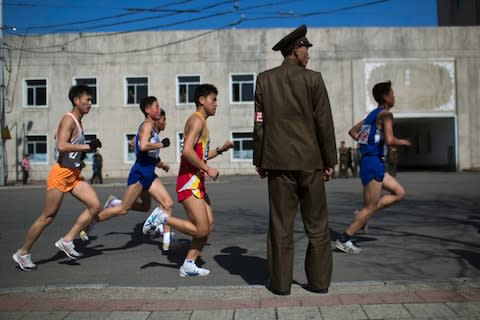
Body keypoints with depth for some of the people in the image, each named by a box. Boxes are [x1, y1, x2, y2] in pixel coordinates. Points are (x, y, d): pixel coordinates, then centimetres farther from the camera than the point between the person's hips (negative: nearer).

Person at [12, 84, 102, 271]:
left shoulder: (78, 122, 13)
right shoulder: (68, 120, -14)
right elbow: (61, 145, -28)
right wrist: (86, 146, -24)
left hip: (74, 174, 9)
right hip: (61, 173, -9)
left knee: (95, 206, -3)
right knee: (48, 216, -1)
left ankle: (67, 241, 5)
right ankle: (23, 253, 15)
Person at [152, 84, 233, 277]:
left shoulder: (201, 122, 21)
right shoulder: (197, 120, -11)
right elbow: (187, 151, -24)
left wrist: (220, 149, 19)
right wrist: (208, 169, -18)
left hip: (197, 182, 10)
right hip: (189, 182, -10)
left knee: (209, 225, 7)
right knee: (201, 230, -11)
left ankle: (188, 266, 12)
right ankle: (162, 218, 1)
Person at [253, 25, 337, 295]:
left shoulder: (265, 80, 3)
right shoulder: (313, 79, -2)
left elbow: (260, 124, 2)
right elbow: (324, 123, -4)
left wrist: (259, 161, 8)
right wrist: (330, 161, 2)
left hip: (279, 161, 1)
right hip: (310, 161, -1)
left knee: (281, 224, 5)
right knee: (317, 224, 9)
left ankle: (280, 282, 8)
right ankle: (319, 280, 14)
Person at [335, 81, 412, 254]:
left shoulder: (373, 114, 17)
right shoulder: (385, 114, -10)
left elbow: (352, 131, 25)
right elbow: (389, 140, -22)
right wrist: (402, 142, -3)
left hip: (371, 162, 9)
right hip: (373, 163, -9)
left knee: (399, 193, 15)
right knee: (370, 207, -3)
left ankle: (363, 214, 10)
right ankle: (344, 240, 1)